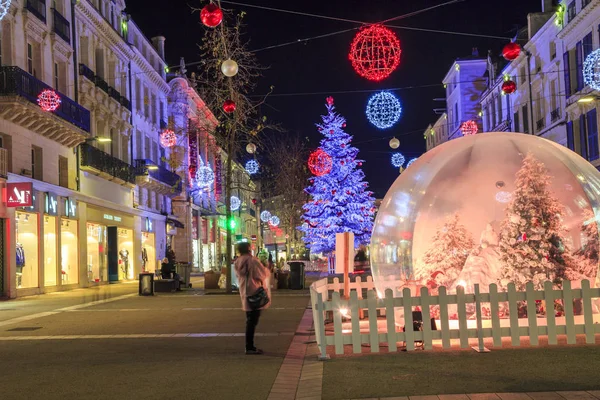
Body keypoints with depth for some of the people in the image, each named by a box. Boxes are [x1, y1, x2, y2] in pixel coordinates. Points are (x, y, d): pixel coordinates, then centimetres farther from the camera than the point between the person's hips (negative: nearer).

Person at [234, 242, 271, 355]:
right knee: (252, 321, -4)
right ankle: (250, 347, -3)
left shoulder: (238, 262, 7)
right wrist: (267, 268, 8)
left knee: (250, 320, 16)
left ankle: (249, 346, 20)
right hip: (254, 293, -8)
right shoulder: (252, 260, -15)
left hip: (244, 293, 8)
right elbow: (263, 274, -12)